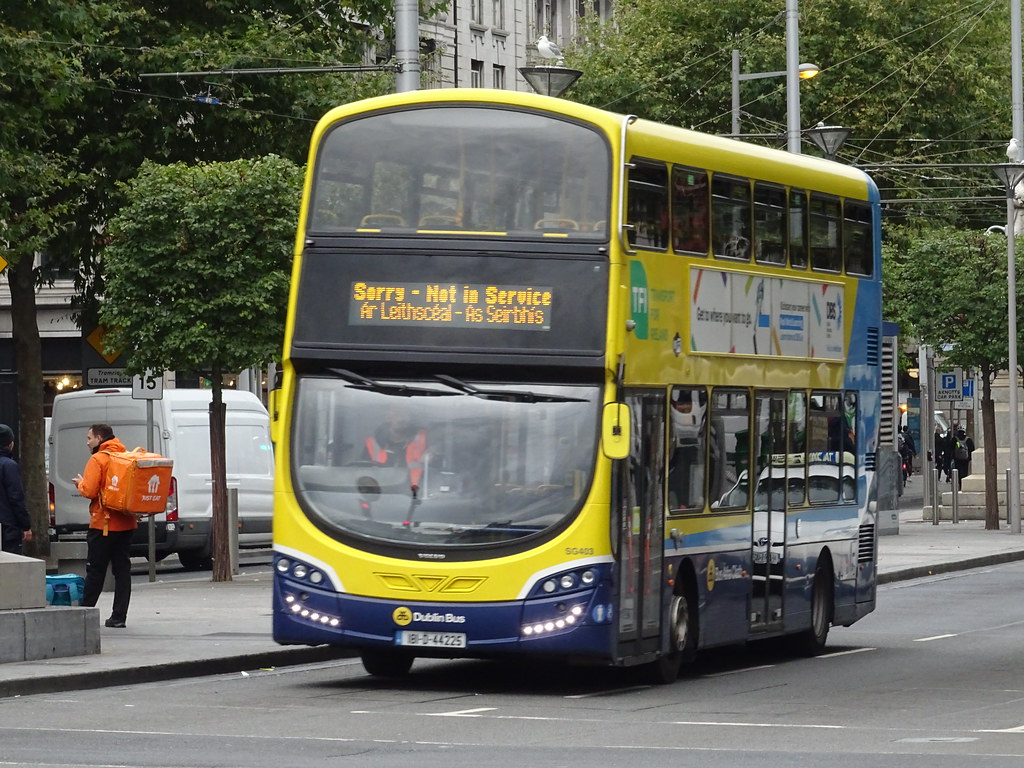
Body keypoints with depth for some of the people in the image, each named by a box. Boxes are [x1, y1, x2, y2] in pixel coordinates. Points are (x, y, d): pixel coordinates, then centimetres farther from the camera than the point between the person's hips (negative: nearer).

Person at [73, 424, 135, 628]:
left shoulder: (98, 460, -11)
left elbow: (89, 491, -19)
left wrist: (80, 483, 3)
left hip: (103, 524, -6)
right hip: (126, 523, 6)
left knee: (95, 570, 1)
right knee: (122, 569, 5)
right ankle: (119, 616, 3)